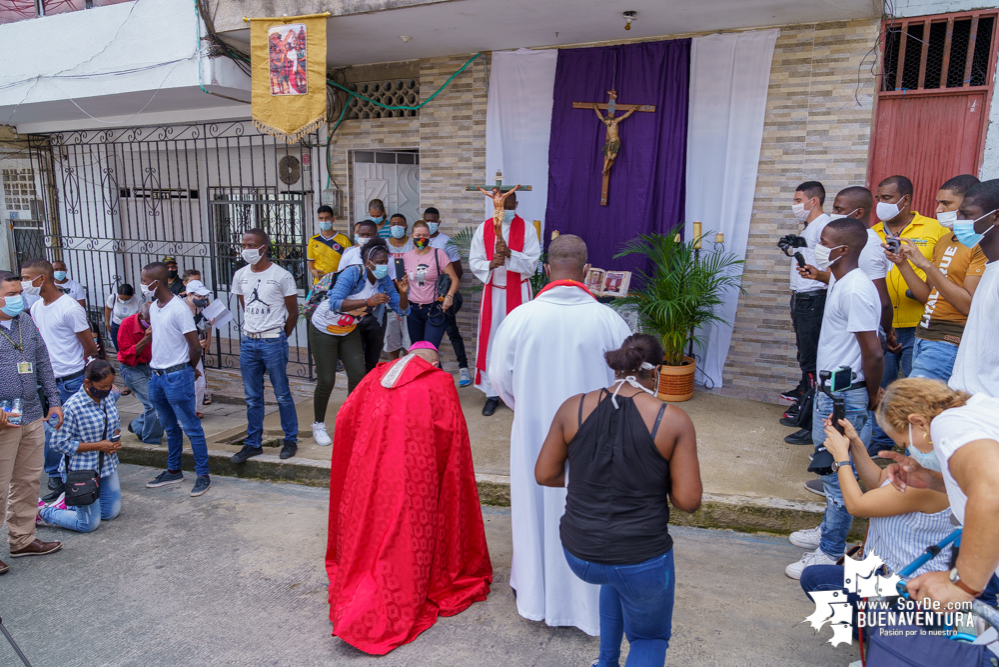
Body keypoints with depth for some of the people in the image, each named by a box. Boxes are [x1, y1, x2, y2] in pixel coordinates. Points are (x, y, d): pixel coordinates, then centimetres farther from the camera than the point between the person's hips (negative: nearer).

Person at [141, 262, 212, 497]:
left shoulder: (179, 308, -17)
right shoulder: (153, 307, 9)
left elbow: (195, 347, -15)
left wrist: (188, 370, -1)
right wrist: (156, 365, 12)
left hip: (177, 376, -8)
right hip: (156, 375, 8)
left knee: (190, 427, -1)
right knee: (170, 428, 19)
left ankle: (203, 475, 7)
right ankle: (173, 471, 31)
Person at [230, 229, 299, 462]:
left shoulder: (281, 276, -7)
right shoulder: (240, 276, 9)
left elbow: (293, 312, 0)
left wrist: (280, 338, 5)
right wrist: (251, 331, 14)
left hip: (273, 342, -5)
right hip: (248, 341, 5)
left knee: (282, 394, 3)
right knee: (252, 397, 11)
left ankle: (290, 440, 16)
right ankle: (253, 443, 21)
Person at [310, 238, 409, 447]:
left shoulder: (384, 281, -10)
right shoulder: (353, 273, -27)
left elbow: (401, 309, -10)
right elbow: (335, 303, -39)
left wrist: (403, 293, -30)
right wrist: (368, 301, -46)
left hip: (350, 331, 5)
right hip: (324, 330, -5)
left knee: (358, 375, -2)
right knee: (326, 380, -4)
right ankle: (318, 425, 16)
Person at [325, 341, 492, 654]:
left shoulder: (378, 375, 16)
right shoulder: (439, 382, 5)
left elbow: (345, 416, 10)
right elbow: (451, 433, -2)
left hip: (369, 464, 4)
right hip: (413, 471, -4)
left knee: (367, 526, 17)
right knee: (409, 530, 6)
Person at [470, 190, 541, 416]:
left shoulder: (526, 228, -2)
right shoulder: (483, 228, 3)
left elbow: (532, 263, -8)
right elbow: (474, 262, -1)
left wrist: (509, 254, -24)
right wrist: (491, 264, -22)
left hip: (519, 292, -1)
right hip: (492, 292, 1)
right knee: (491, 340, 1)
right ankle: (492, 393, 11)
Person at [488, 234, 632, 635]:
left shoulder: (520, 317, -13)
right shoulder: (608, 320, -15)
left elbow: (500, 379, -2)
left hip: (534, 435, 1)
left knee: (536, 507, 19)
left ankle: (536, 596, 38)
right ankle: (589, 603, 33)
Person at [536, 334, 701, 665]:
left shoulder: (573, 408, -7)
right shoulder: (674, 421, -13)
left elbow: (545, 474, 0)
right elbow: (688, 501, -12)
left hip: (578, 556, 3)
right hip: (643, 560, -3)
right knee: (649, 639, 27)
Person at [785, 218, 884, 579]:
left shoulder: (856, 290, -23)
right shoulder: (840, 284, 9)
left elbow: (874, 352, -23)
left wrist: (872, 396, -12)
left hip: (845, 398, -10)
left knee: (839, 475, 1)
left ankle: (830, 553, 14)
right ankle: (830, 530, 39)